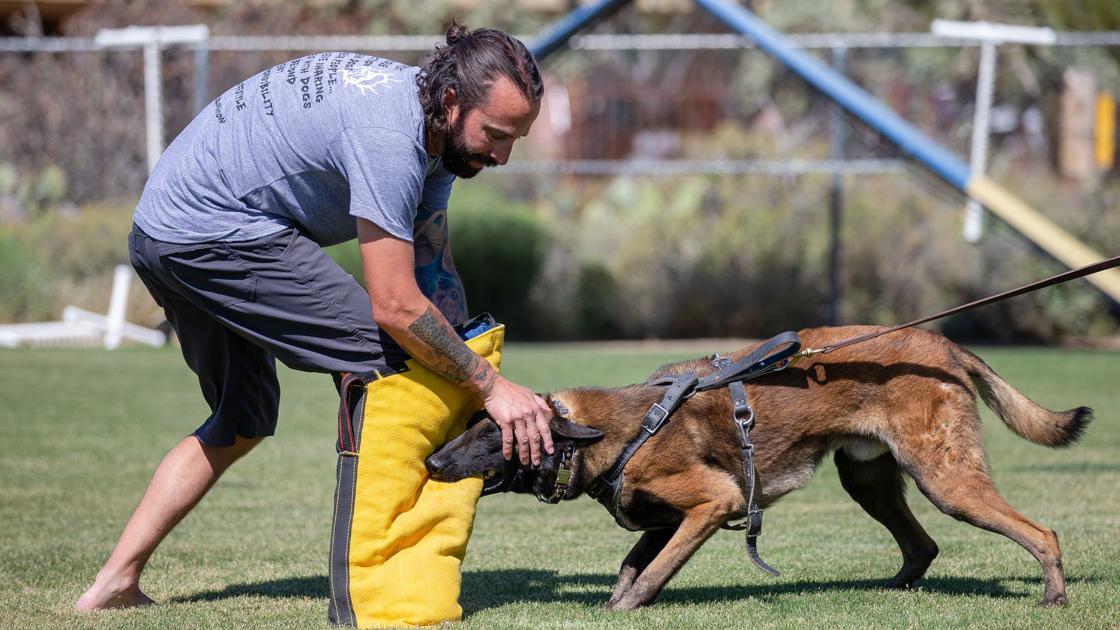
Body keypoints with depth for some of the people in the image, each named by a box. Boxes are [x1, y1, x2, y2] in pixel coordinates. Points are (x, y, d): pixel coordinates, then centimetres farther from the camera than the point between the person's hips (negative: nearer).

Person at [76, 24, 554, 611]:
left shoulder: (430, 125, 6)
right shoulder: (387, 137, -26)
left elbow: (435, 274, 9)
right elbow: (396, 307, -25)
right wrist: (491, 386, -19)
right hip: (212, 228, -11)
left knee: (243, 419, 21)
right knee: (371, 352, -11)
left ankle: (115, 582, 21)